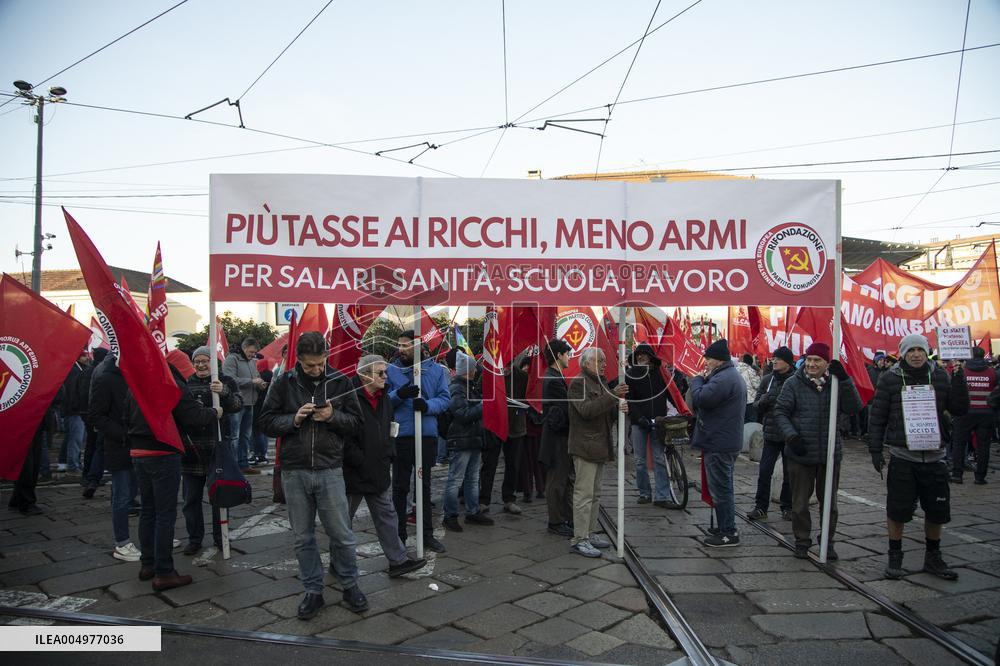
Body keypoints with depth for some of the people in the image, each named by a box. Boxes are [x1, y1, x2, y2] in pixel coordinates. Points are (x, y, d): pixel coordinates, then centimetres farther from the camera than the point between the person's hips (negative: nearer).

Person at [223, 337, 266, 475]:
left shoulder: (253, 361, 16)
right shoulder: (232, 359, -8)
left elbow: (256, 378, 25)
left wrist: (261, 385, 2)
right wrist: (251, 381, -19)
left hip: (249, 404, 8)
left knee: (246, 435, 14)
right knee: (234, 436, -6)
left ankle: (243, 464, 22)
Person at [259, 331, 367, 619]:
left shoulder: (340, 381, -1)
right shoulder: (284, 383, 0)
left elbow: (356, 422, 2)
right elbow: (266, 423, 2)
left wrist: (333, 416, -17)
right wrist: (293, 419, -15)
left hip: (330, 470, -1)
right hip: (294, 471, 1)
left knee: (341, 534, 6)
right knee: (303, 537, 11)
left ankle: (350, 586, 26)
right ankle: (313, 592, 27)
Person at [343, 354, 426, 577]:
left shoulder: (384, 399, 9)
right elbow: (343, 437, -21)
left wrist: (388, 455, 9)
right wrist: (362, 462, -19)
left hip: (379, 473, 7)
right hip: (353, 473, -7)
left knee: (387, 516, 10)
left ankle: (398, 561, 17)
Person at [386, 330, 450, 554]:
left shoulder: (435, 369, 0)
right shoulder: (391, 369, -2)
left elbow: (445, 398, 0)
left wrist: (428, 405, -19)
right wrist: (399, 395, -21)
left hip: (427, 435, 1)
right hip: (400, 435, -1)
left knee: (425, 485, 14)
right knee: (400, 487, 8)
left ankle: (427, 534, 26)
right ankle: (399, 534, 21)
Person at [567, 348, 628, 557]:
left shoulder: (600, 383, 18)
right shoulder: (578, 383, -10)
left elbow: (607, 414, 19)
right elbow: (586, 410, -23)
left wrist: (619, 408, -4)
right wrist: (613, 396, -27)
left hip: (600, 446, 9)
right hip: (585, 447, -9)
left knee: (595, 494, 14)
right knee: (584, 494, -8)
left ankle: (590, 533, 24)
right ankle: (579, 540, -4)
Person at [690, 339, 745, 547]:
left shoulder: (723, 378, -21)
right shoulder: (733, 375, 16)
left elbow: (700, 399, -25)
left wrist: (698, 379, -11)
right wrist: (705, 380, 4)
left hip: (719, 444, -11)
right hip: (727, 441, 11)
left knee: (720, 489, -3)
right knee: (723, 487, 19)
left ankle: (728, 533, 5)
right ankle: (725, 528, 29)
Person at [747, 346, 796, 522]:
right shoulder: (767, 380, 6)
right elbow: (757, 405, 9)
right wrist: (763, 400, -14)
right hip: (771, 433, 3)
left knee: (789, 474, 10)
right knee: (764, 472, 1)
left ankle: (787, 507, 25)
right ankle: (761, 507, 10)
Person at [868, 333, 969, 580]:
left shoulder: (941, 376, 4)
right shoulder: (890, 378, -3)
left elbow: (959, 409, 1)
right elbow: (877, 417, -1)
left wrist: (959, 379, -10)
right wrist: (875, 450, -4)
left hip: (934, 455, 3)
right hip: (902, 456, -3)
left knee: (937, 510, 12)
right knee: (897, 510, 3)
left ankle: (933, 558, 30)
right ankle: (895, 557, 19)